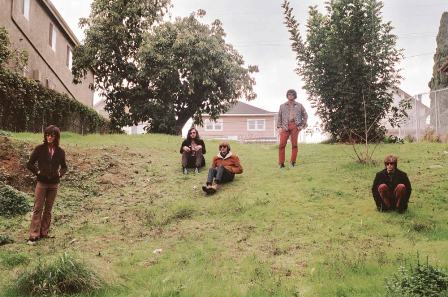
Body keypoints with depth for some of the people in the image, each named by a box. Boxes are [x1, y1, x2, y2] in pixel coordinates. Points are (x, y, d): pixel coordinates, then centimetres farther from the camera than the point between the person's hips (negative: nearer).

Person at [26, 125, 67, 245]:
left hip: (54, 184, 3)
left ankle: (44, 233, 19)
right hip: (42, 183, -2)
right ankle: (33, 235, -1)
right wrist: (37, 172, -9)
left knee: (48, 210, 10)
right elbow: (30, 164, 1)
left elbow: (64, 167, 13)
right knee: (38, 209, -3)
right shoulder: (39, 149, -6)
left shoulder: (60, 152, 1)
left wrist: (60, 173, -5)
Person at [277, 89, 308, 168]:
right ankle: (281, 163, -5)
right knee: (282, 144, -9)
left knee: (294, 144, -3)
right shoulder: (282, 106, 15)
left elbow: (305, 115, 16)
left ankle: (293, 162, 5)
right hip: (285, 126, 0)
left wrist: (302, 125, 6)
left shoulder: (299, 106, 13)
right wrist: (279, 127, 2)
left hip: (295, 126, 0)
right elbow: (279, 117, 13)